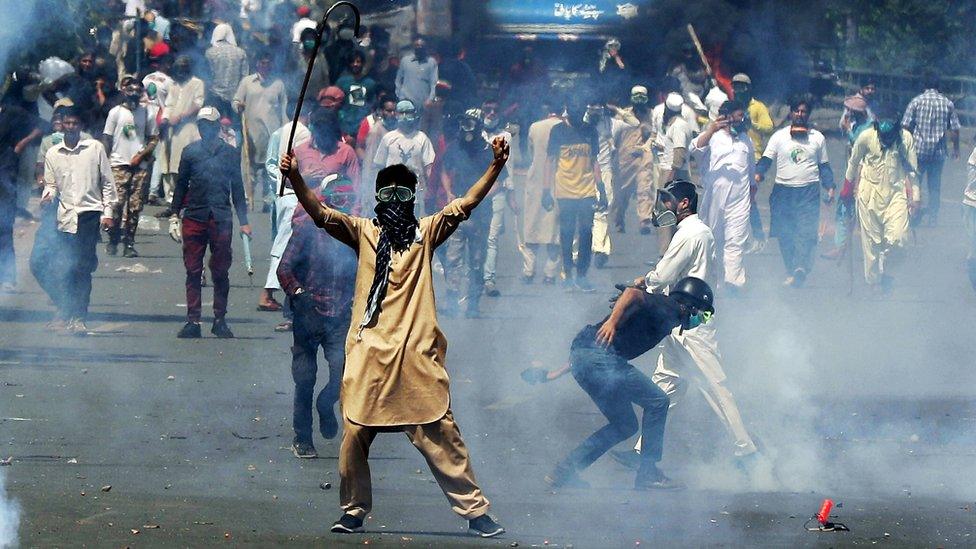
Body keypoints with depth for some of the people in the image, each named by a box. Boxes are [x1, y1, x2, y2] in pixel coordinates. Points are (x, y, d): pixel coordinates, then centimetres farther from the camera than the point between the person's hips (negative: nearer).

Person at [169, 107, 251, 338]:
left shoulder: (230, 153, 9)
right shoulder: (190, 152, 10)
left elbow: (237, 189, 13)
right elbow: (181, 185, 14)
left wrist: (243, 221, 10)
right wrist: (174, 215, 8)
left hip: (221, 219, 0)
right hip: (194, 217, 0)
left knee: (220, 272, 2)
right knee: (193, 271, -1)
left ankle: (220, 320, 9)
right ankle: (192, 321, 1)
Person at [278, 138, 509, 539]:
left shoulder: (426, 231, 11)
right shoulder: (364, 232, 11)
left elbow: (467, 203, 3)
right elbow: (320, 213, -1)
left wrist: (496, 165, -9)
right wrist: (295, 178, -17)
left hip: (416, 354, -1)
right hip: (369, 351, 1)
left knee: (440, 435, -1)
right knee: (355, 434, 1)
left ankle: (475, 510, 3)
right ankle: (353, 511, 17)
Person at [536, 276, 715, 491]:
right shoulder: (667, 308, 1)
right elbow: (633, 293, -20)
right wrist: (613, 321, -32)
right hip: (599, 358, -10)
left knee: (625, 426, 15)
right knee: (657, 401, -2)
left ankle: (564, 472, 13)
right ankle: (648, 474, 0)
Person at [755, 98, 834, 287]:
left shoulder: (818, 138, 12)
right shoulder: (779, 136, 9)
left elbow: (824, 166, 18)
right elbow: (766, 158, 3)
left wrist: (830, 187, 11)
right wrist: (758, 173, -15)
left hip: (809, 191, -1)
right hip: (783, 190, 1)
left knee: (806, 232, -15)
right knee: (785, 234, -1)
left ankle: (801, 267, -25)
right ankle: (790, 271, 8)